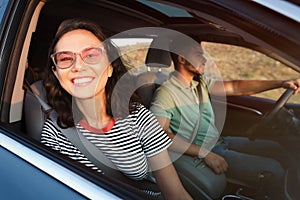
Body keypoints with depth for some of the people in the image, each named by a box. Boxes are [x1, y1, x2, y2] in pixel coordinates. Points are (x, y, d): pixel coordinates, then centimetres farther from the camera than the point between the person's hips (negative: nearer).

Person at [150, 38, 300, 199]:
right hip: (200, 153, -9)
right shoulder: (166, 93, -18)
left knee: (276, 149, 11)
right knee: (273, 170, -13)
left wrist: (280, 83, -3)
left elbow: (235, 88, 4)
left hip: (219, 141, 9)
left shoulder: (200, 83, 8)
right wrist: (205, 154, -27)